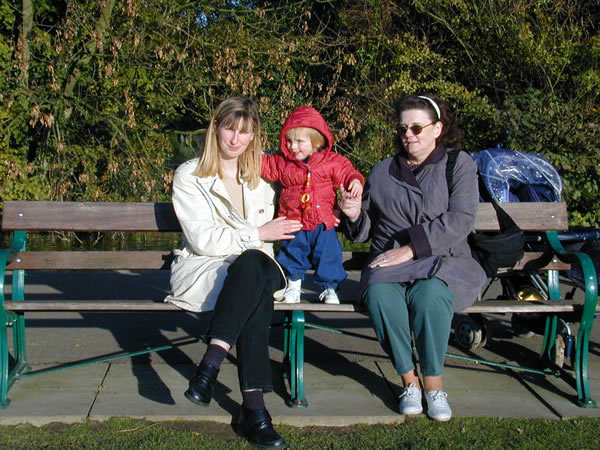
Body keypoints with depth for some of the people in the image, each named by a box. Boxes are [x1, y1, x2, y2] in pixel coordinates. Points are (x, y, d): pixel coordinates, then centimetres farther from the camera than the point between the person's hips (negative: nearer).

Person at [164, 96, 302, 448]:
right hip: (201, 270, -3)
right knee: (257, 293, -37)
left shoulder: (262, 175, 15)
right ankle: (254, 407, -38)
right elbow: (203, 239, -8)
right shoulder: (190, 176, 3)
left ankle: (210, 365, -38)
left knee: (253, 264, -37)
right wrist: (257, 234, -14)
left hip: (254, 268, 3)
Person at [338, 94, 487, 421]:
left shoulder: (459, 164, 8)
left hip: (442, 262, -2)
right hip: (388, 261, 3)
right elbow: (366, 232, 22)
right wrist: (355, 216, -3)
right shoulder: (382, 172, 19)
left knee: (429, 294, -36)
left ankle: (434, 384, -16)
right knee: (379, 294, -32)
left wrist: (410, 248, -16)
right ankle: (409, 381, -15)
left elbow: (460, 220, -8)